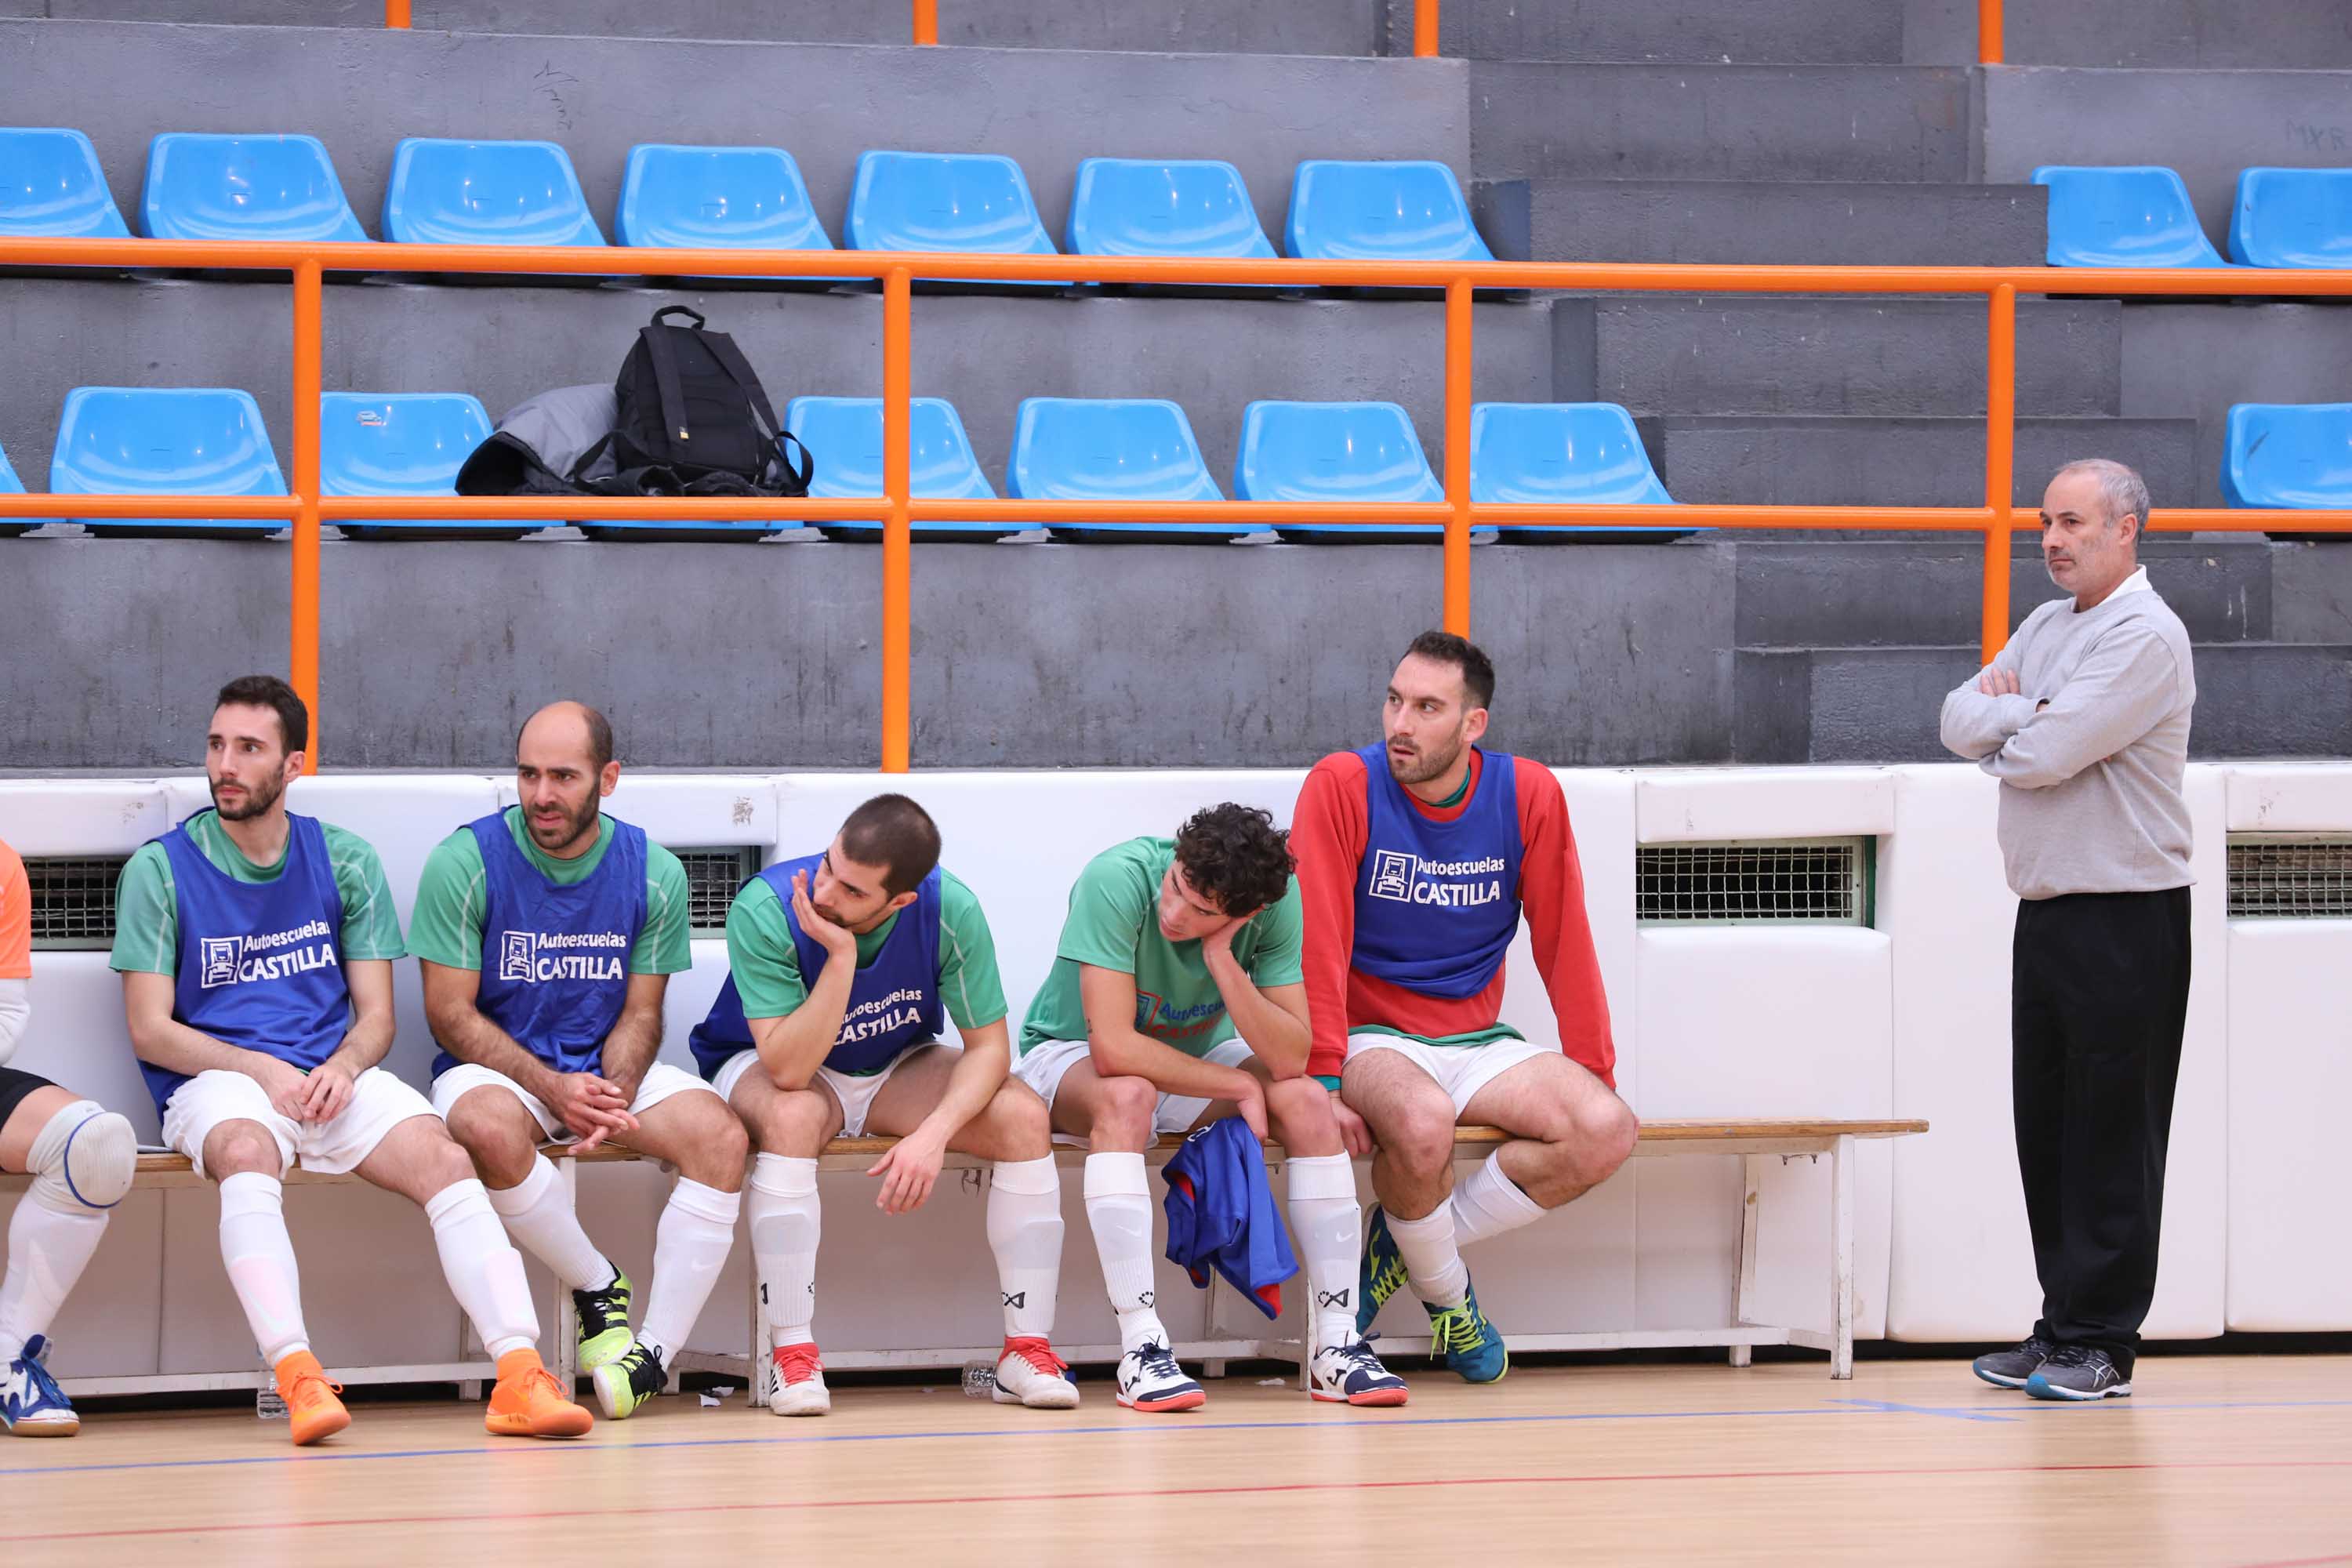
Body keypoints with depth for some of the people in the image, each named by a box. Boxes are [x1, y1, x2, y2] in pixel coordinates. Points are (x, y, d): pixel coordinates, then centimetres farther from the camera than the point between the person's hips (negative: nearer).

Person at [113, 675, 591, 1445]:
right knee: (247, 1154, -38)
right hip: (217, 1079, -3)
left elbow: (376, 1015, 12)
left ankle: (521, 1376, -35)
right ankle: (299, 1380, -50)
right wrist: (262, 1071, -14)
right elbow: (151, 1030, 0)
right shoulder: (160, 870, 4)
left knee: (444, 1158, -25)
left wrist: (343, 1066, -12)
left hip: (335, 1078, 3)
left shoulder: (346, 861, 12)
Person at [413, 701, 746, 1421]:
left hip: (610, 1070, 3)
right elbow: (450, 1012, -9)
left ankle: (657, 1351, -24)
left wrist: (614, 1095, -18)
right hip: (494, 1068, -3)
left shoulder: (654, 873, 0)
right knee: (493, 1131, -39)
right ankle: (597, 1286, -13)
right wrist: (552, 1088, -21)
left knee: (721, 1136, -26)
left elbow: (641, 1014, 4)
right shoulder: (465, 862, -9)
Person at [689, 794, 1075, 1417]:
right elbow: (788, 1071, -34)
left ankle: (1028, 1350, -16)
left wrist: (934, 1133, -33)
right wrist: (841, 955, -42)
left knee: (1024, 1117, -22)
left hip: (897, 1068, 3)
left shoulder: (951, 909, -24)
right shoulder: (765, 910, -31)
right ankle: (792, 1355, -31)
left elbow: (988, 1045, -16)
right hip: (765, 1068, -3)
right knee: (792, 1116, -38)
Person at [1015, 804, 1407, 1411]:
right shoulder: (1118, 879, -32)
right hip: (1072, 1057, -4)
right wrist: (1240, 1087, -26)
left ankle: (1336, 1344, -18)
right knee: (1128, 1096, -37)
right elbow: (1113, 1048, -34)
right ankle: (1141, 1350, -39)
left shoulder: (1276, 903, -21)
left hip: (1197, 1055, 4)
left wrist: (1222, 958, -36)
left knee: (1307, 1101, -22)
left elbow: (1290, 1060, -25)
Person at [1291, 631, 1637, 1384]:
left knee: (1608, 1131, -22)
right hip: (1373, 1036, -4)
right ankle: (1446, 1291, -8)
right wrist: (1323, 1082, -21)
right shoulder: (1341, 786, -10)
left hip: (1480, 1041, 4)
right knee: (1422, 1120, -38)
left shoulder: (1529, 795, -2)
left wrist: (1596, 1079, 2)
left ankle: (1406, 1243, -6)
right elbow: (1317, 945, -13)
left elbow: (1564, 943, 3)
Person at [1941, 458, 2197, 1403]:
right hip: (2046, 911, 8)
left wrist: (2004, 732, 0)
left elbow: (2048, 754, -21)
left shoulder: (2145, 636, -12)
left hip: (2125, 918, -8)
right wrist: (2029, 713, -11)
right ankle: (2062, 1325, 16)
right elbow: (1959, 720, 8)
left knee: (2111, 1133, -4)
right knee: (2045, 1126, 9)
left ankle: (2102, 1342, -1)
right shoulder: (2048, 627, 16)